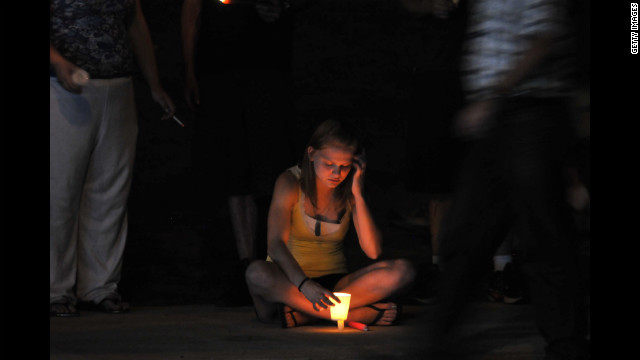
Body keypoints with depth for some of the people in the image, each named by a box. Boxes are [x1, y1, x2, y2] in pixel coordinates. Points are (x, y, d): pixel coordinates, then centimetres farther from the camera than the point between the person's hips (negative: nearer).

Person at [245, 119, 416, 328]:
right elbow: (276, 244, -22)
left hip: (335, 283, 3)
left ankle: (301, 314, -31)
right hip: (291, 282, -2)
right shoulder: (290, 184, -7)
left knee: (402, 270, -23)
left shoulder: (349, 191, 3)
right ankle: (360, 314, -37)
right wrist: (304, 285, -40)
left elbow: (373, 251, -9)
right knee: (257, 273, -38)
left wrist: (358, 194, -13)